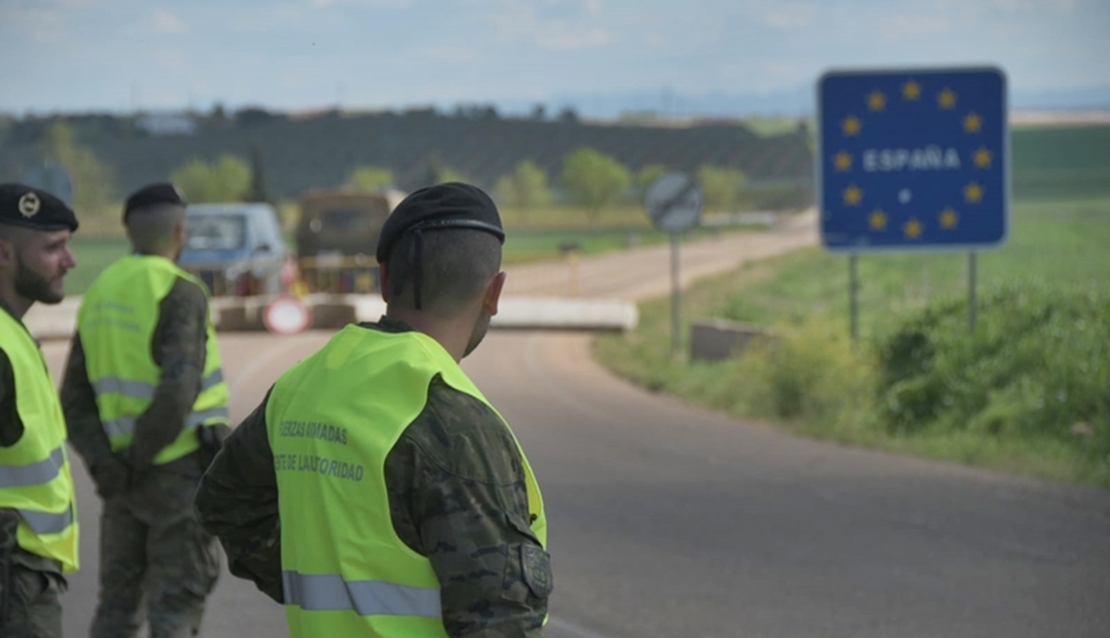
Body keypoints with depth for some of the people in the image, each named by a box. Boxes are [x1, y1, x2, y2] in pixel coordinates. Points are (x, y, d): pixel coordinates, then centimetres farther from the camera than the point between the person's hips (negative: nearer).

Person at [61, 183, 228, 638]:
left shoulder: (100, 293, 9)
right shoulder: (180, 293, -13)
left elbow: (75, 398, 5)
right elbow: (178, 391, -24)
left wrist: (104, 462, -5)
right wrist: (140, 458, -12)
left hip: (125, 478, 7)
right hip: (180, 472, -7)